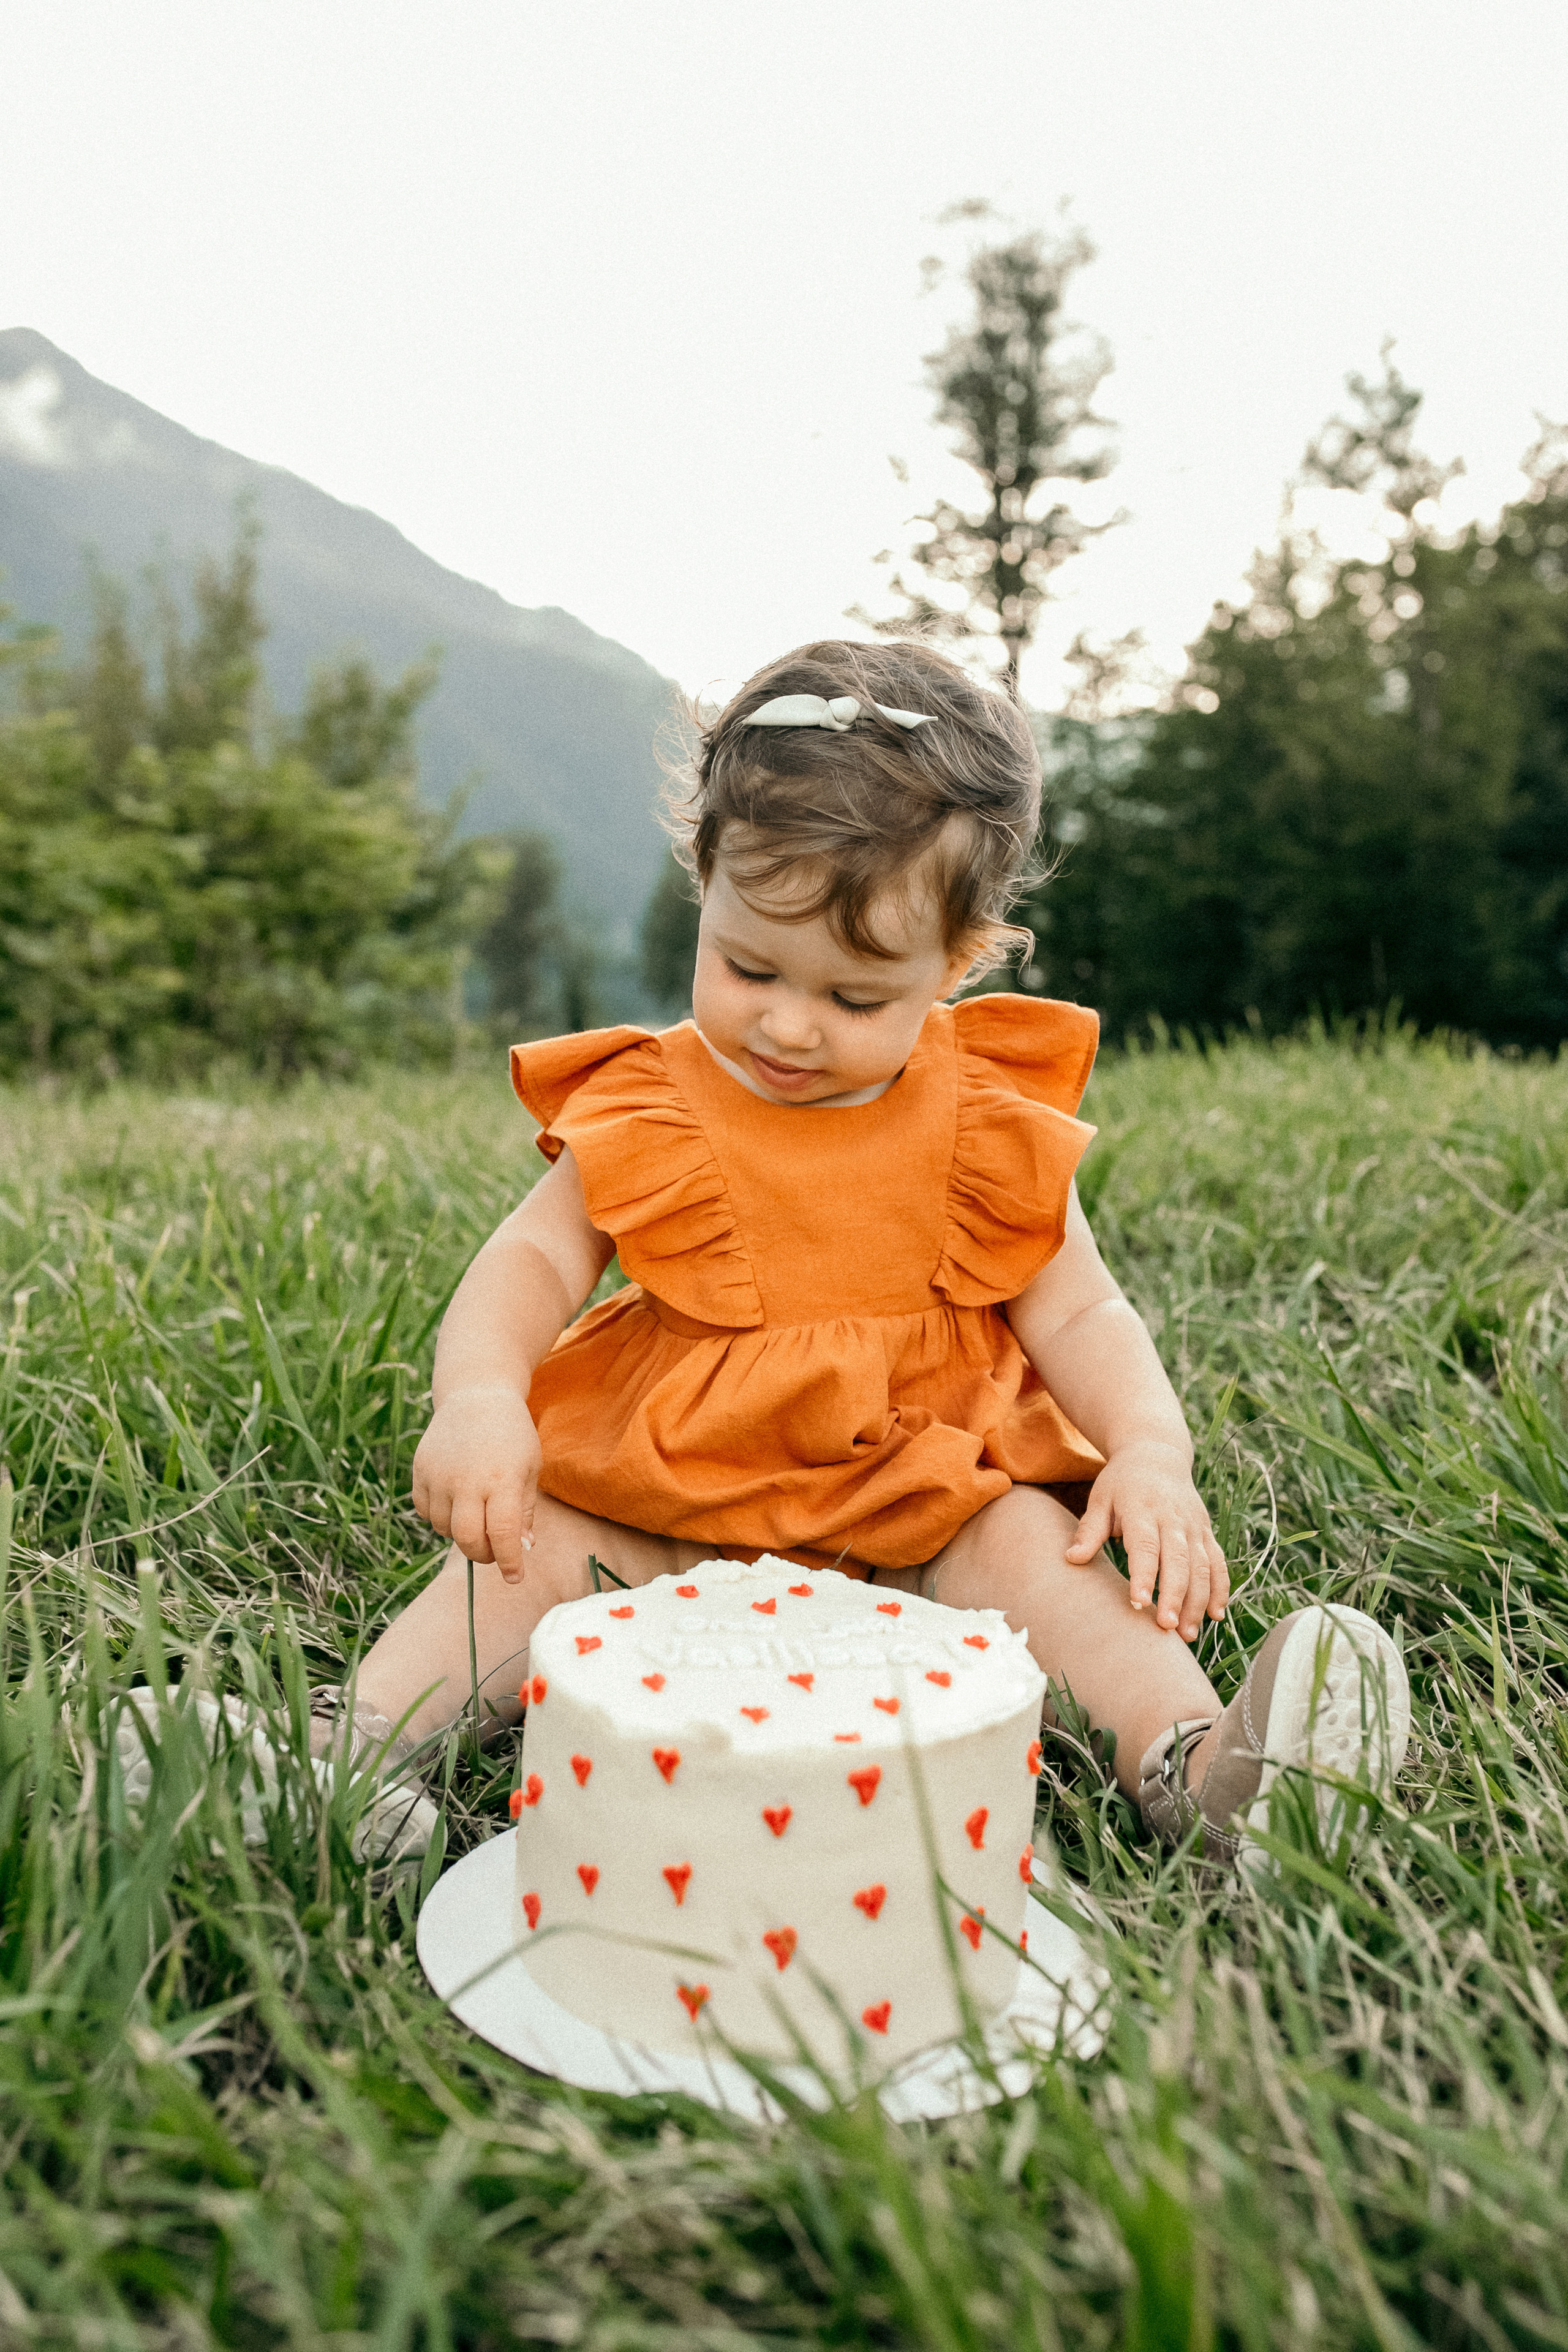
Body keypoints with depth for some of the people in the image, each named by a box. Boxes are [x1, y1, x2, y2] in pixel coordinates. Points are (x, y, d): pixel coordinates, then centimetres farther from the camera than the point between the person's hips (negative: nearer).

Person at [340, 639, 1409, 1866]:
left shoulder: (986, 1133, -3)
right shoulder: (646, 1112, -4)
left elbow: (1082, 1317, 0)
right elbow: (532, 1260, -9)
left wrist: (1152, 1454, -19)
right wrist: (478, 1397, -30)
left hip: (912, 1511, 0)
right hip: (659, 1507, 1)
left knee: (1028, 1538, -24)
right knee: (534, 1542, -19)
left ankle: (1190, 1761, -34)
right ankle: (357, 1740, -20)